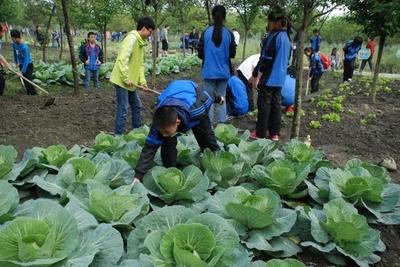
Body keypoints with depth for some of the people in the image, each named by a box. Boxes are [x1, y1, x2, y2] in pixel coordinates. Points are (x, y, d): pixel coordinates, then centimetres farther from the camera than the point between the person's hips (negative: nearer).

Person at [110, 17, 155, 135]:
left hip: (131, 82, 10)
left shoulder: (141, 42, 13)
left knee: (137, 106, 18)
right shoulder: (131, 38, -18)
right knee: (123, 109, -5)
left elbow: (140, 63, 14)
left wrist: (142, 80, 4)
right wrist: (126, 78, -22)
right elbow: (122, 59, -26)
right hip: (122, 80, -10)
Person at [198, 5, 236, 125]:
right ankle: (222, 124, 13)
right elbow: (232, 54, 2)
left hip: (209, 71, -1)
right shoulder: (229, 33, -5)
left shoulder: (206, 32, -7)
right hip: (223, 71, 1)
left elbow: (200, 54, -2)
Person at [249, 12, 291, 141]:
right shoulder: (286, 38, 14)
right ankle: (275, 133, 15)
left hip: (268, 78, -8)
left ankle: (261, 133, 4)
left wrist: (257, 77, -13)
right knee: (276, 104, 10)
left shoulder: (273, 37, -15)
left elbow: (266, 59, -18)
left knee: (264, 105, -1)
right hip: (280, 79, 8)